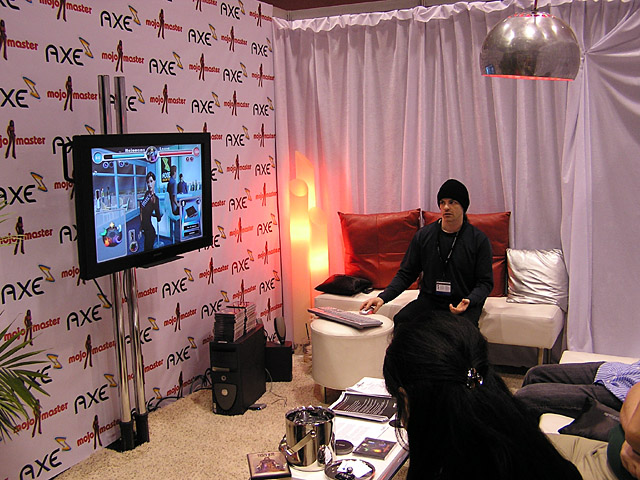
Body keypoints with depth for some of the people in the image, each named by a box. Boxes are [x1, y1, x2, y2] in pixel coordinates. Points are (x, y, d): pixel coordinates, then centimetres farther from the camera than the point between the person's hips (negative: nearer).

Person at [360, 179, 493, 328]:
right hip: (429, 299, 2)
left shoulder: (479, 240, 1)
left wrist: (468, 301, -20)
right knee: (399, 321, -28)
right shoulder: (423, 235, 6)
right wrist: (383, 297, -9)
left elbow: (485, 282, 2)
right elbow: (405, 274, 8)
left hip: (465, 303, -2)